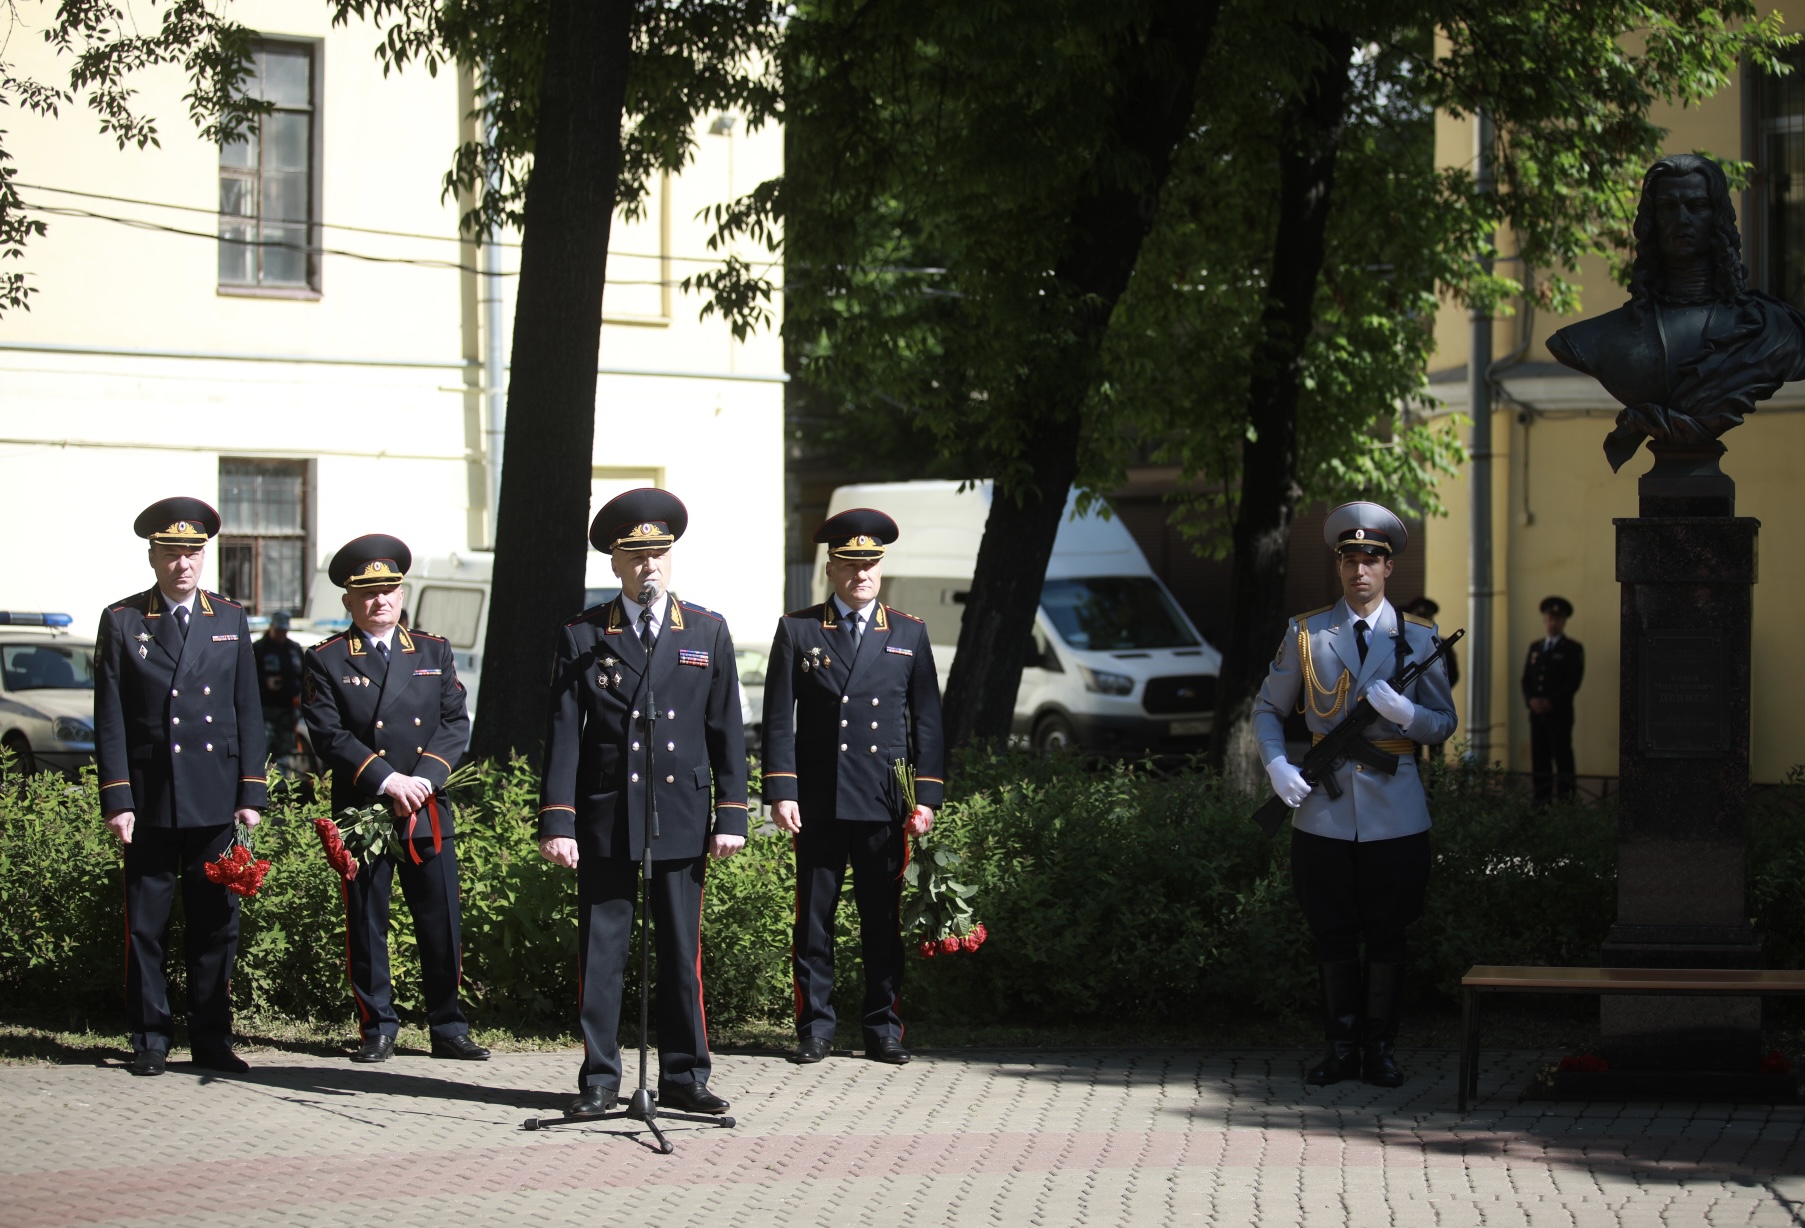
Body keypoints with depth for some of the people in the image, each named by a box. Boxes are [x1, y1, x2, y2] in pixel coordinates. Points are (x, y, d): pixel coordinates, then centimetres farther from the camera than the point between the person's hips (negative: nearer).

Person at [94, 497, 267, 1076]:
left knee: (216, 921, 4)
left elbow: (249, 712, 9)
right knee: (146, 923, 2)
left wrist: (252, 793, 2)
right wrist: (117, 799, -7)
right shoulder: (122, 621, 3)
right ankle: (150, 1038, 9)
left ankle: (212, 1037, 11)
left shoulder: (230, 619, 10)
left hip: (217, 799, 2)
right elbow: (109, 719, 1)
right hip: (151, 800, -2)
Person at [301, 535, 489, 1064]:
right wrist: (387, 781, -15)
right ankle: (377, 1030, 12)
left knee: (442, 926, 2)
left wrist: (424, 780, -9)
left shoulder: (434, 652, 12)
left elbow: (456, 724, 6)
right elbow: (329, 735, -6)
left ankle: (449, 1029, 11)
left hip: (428, 814, 2)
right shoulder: (327, 660, 3)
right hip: (361, 813, -2)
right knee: (366, 926, 2)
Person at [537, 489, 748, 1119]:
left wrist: (731, 816, 1)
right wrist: (557, 822, -7)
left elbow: (727, 731, 8)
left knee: (682, 952, 4)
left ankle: (684, 1077, 12)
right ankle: (599, 1080, 8)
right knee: (600, 951, 2)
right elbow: (563, 735, 0)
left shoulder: (708, 631, 8)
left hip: (682, 818, 1)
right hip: (605, 820, -1)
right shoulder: (582, 636, 3)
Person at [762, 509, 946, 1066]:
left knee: (885, 921, 4)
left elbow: (927, 721, 9)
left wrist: (927, 796, 1)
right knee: (814, 918, 2)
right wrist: (781, 790, -6)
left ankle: (883, 1027, 11)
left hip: (885, 804, 1)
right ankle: (814, 1026, 9)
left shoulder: (909, 634, 10)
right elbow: (779, 720, 3)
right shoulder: (797, 631, 6)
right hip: (818, 804, -1)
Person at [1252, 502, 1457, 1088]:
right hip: (1324, 810, 1)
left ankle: (1380, 1049, 12)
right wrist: (1278, 767, -4)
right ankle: (1342, 1047, 15)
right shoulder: (1306, 634, 6)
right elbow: (1268, 709, 13)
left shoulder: (1418, 638, 5)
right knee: (1332, 934, 5)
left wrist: (1403, 713, -14)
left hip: (1394, 812, -1)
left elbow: (1444, 724, 7)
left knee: (1386, 935, 3)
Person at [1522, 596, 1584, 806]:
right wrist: (1531, 700, -5)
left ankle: (1566, 802, -9)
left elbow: (1573, 681, -8)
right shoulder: (1535, 648, 18)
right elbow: (1526, 679, 14)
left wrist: (1551, 702, -16)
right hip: (1537, 712, 5)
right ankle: (1541, 803, 3)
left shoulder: (1573, 649, 2)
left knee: (1562, 757, -8)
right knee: (1539, 758, 2)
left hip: (1559, 713, -5)